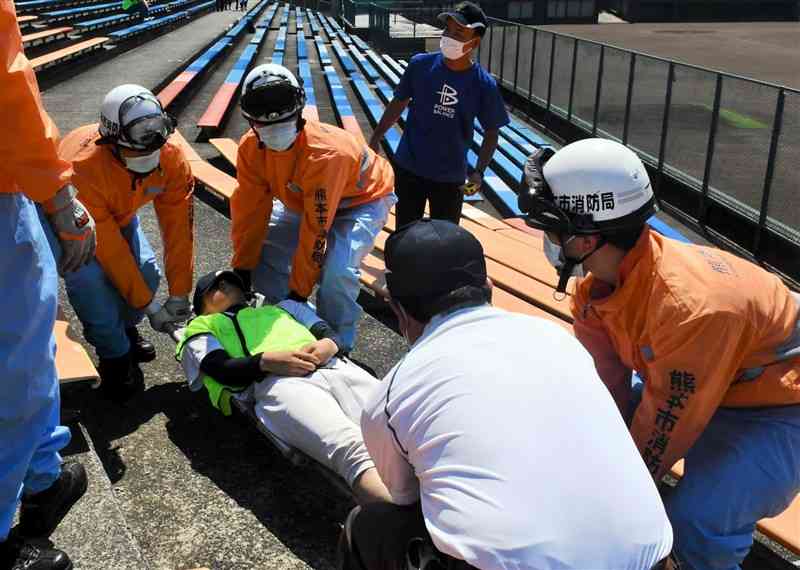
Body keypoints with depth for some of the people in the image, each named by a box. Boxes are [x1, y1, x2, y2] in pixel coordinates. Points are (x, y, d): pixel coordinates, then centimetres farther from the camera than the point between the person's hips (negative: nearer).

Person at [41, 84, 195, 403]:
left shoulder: (171, 157, -27)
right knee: (89, 276, -29)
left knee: (146, 271, -15)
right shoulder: (83, 167, -41)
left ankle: (123, 328, 16)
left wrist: (179, 295, -19)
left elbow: (178, 229, -21)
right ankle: (115, 355, -8)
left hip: (117, 214, 5)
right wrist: (149, 307, -27)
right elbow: (110, 249, -34)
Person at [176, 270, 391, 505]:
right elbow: (223, 370, 10)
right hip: (277, 383, -4)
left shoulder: (282, 307, 40)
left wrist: (328, 346, 0)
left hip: (337, 367, 5)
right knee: (352, 448, -36)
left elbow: (330, 334, 25)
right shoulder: (203, 327, 31)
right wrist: (267, 361, -9)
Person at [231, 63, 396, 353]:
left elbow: (315, 229, -37)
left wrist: (299, 290, -31)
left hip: (363, 199, -7)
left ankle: (336, 345, -4)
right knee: (264, 255, -3)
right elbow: (250, 210, -13)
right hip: (304, 198, 7)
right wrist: (242, 269, -10)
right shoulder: (251, 148, -20)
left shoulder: (325, 153, -40)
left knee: (336, 274, -28)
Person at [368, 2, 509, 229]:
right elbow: (399, 102, 5)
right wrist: (376, 138, 4)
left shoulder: (484, 84, -13)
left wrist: (478, 172, -13)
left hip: (450, 177, -1)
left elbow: (491, 132, -2)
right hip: (409, 168, 1)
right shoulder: (420, 64, -10)